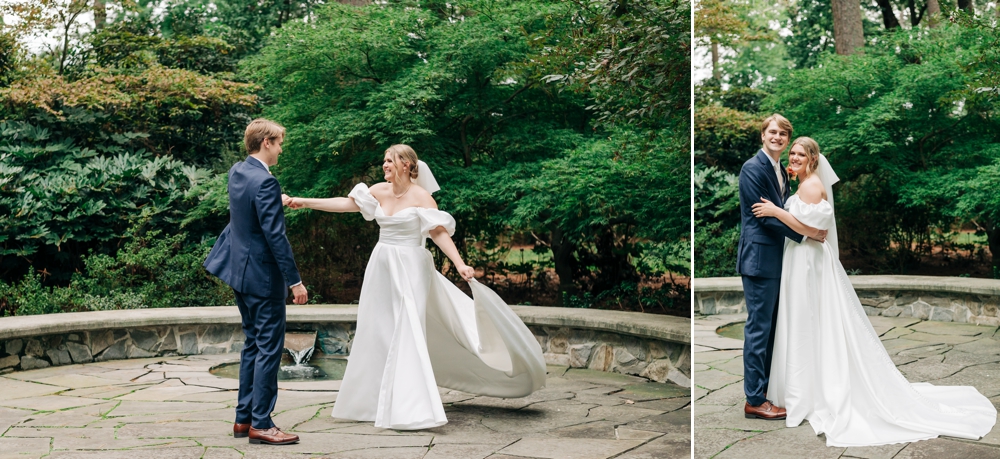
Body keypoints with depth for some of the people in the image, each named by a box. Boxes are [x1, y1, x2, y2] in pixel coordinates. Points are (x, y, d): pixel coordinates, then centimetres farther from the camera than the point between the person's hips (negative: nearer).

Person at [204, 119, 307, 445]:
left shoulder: (237, 172, 8)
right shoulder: (265, 183, -20)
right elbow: (275, 236, -22)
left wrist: (279, 201, 44)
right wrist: (295, 281, -19)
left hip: (240, 272, 10)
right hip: (263, 276, -10)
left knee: (253, 345, 17)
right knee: (269, 348, -3)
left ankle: (243, 419, 21)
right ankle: (261, 424, 1)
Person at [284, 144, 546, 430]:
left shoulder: (420, 196, -9)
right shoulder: (379, 191, 6)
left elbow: (439, 232, -13)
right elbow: (345, 204, 6)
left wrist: (459, 264, -24)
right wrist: (304, 202, 3)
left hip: (410, 269, -6)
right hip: (382, 267, 6)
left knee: (406, 334, -10)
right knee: (376, 332, 10)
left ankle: (410, 410, -7)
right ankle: (374, 401, 22)